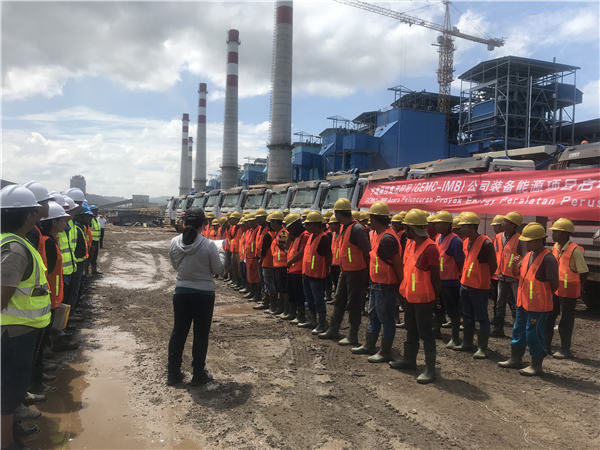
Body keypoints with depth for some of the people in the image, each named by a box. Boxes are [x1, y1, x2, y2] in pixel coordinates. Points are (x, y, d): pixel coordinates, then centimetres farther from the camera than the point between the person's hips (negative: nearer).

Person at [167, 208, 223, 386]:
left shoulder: (174, 242, -7)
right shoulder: (209, 245, -18)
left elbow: (175, 266, 8)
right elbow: (218, 269, -8)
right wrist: (221, 253, 8)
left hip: (181, 292, 3)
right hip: (204, 294, -3)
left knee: (178, 332, 15)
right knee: (201, 335, 10)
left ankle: (173, 373, 25)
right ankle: (198, 375, 20)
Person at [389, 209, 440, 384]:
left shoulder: (430, 248, -20)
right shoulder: (410, 243, 7)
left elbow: (435, 276, -15)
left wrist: (436, 297, -10)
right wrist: (403, 289, 15)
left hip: (423, 298, -9)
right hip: (410, 296, 9)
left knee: (425, 333, 0)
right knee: (411, 330, 21)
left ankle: (430, 369, 10)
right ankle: (409, 360, 36)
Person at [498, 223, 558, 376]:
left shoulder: (548, 258, -19)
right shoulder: (529, 255, 8)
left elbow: (554, 285, -17)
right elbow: (517, 272, 17)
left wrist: (543, 295, -4)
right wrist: (515, 264, -4)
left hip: (538, 306, -9)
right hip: (523, 302, 9)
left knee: (534, 334, 2)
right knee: (518, 330, 18)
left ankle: (536, 365, 17)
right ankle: (515, 359, 33)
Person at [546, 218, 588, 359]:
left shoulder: (575, 250, -17)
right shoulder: (555, 247, 4)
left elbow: (584, 272, -11)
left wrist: (577, 290, -5)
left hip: (568, 292, -7)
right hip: (555, 289, 7)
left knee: (566, 322, 4)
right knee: (548, 317, 12)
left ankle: (565, 350, 17)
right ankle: (546, 345, 24)